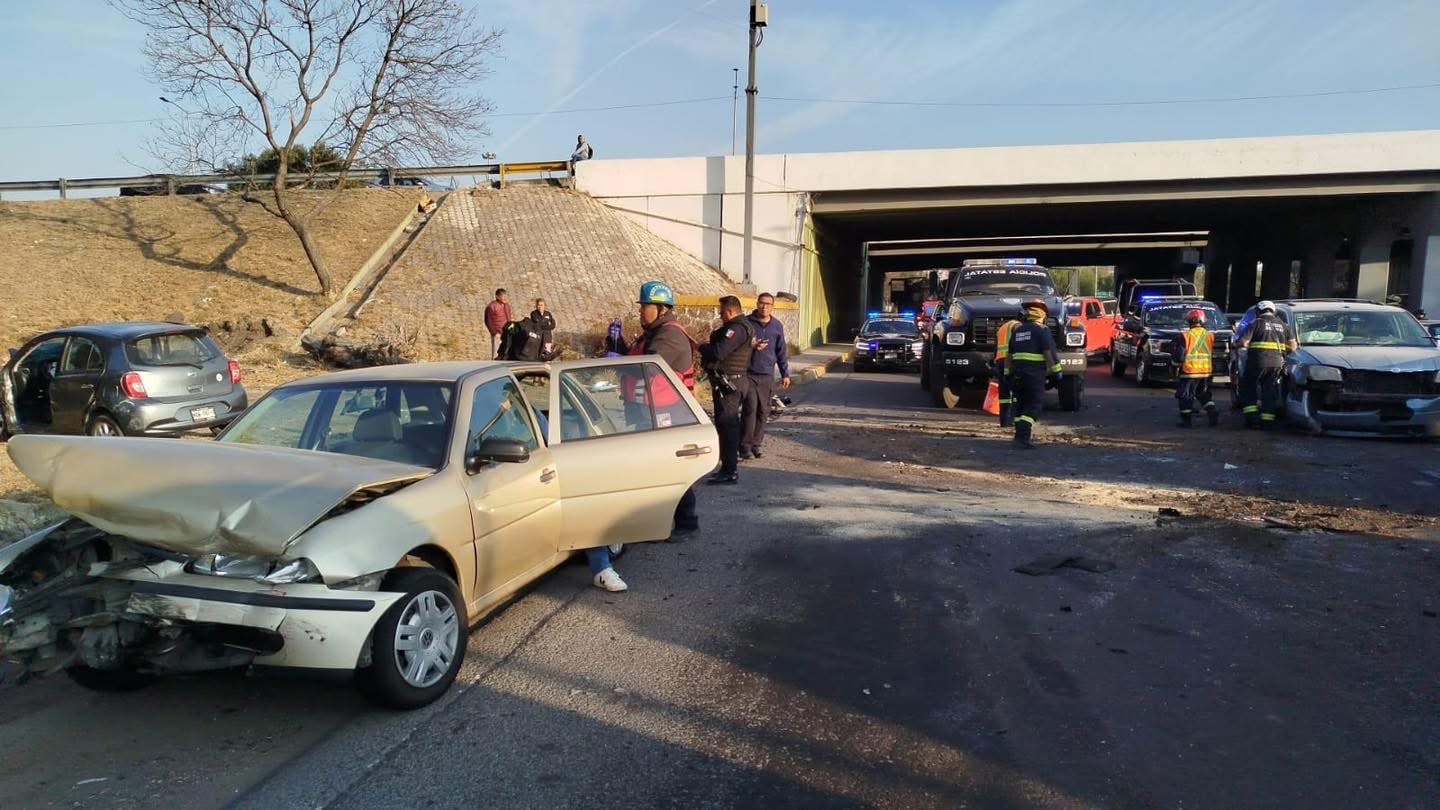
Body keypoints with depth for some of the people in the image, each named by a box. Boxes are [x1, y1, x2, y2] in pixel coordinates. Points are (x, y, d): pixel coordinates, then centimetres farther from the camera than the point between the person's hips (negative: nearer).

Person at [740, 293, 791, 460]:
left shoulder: (777, 326, 9)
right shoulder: (747, 322, 0)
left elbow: (781, 351, 14)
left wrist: (785, 374, 12)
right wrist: (752, 347, -15)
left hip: (768, 376, 3)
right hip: (749, 374, -3)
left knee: (763, 411, 5)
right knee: (750, 408, -10)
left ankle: (756, 443, 14)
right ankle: (745, 446, -4)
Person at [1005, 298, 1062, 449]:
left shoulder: (1017, 330, 15)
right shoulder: (1041, 329, -6)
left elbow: (1009, 353, 18)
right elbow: (1048, 351, -12)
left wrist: (1008, 372, 23)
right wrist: (1056, 369, -5)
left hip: (1018, 372, 7)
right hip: (1035, 373, -7)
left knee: (1021, 403, 15)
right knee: (1034, 406, -5)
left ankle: (1020, 435, 19)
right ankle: (1023, 437, -16)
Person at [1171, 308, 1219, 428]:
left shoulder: (1185, 335, -9)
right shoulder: (1210, 335, 6)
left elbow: (1179, 355, -10)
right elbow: (1215, 353, 13)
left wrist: (1177, 363, 7)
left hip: (1190, 371, -5)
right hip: (1206, 371, 5)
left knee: (1185, 396, 4)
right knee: (1204, 394, 21)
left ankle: (1186, 420, 4)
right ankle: (1213, 414, 9)